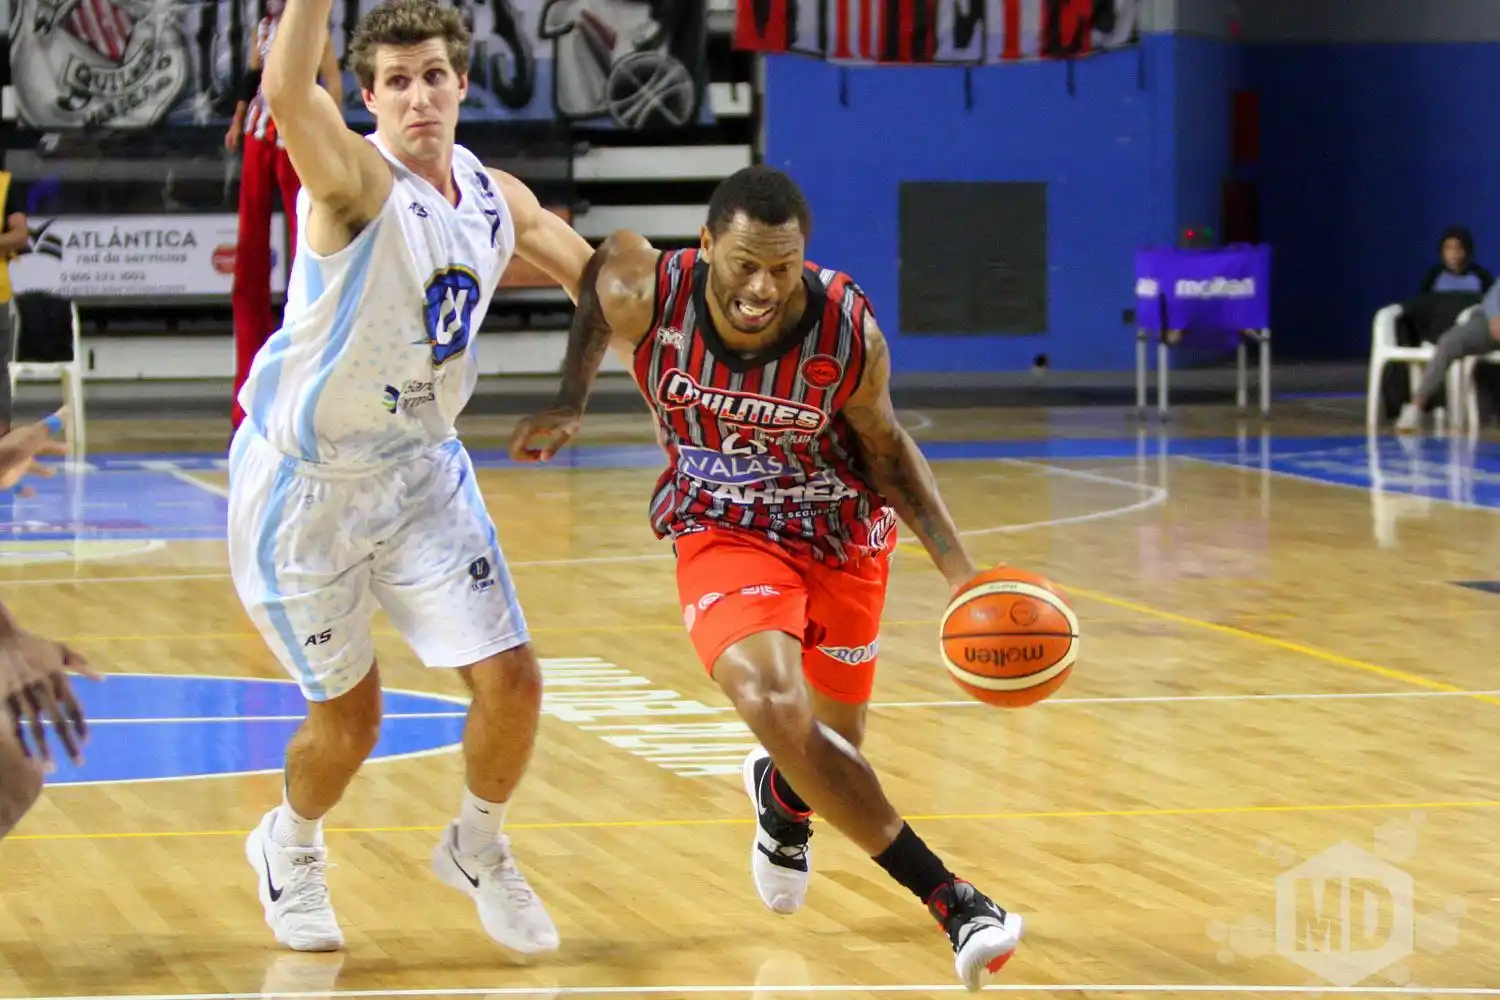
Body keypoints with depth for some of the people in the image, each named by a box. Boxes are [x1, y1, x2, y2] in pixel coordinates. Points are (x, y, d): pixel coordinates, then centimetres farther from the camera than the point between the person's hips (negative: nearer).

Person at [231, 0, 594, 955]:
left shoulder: (498, 199, 0)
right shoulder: (356, 180, -21)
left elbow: (603, 283, 16)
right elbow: (287, 92, -43)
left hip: (423, 470, 5)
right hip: (307, 479, -5)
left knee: (511, 678, -4)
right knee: (349, 720, 5)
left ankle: (478, 848, 25)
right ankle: (291, 847, 38)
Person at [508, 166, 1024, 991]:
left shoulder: (849, 332, -24)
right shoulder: (646, 298, -25)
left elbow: (885, 446, -5)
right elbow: (598, 267, 1)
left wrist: (958, 570, -13)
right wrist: (570, 401, -2)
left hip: (842, 535, 1)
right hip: (723, 530, -1)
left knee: (834, 745, 15)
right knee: (775, 707, -27)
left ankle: (780, 798, 56)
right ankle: (951, 900, -21)